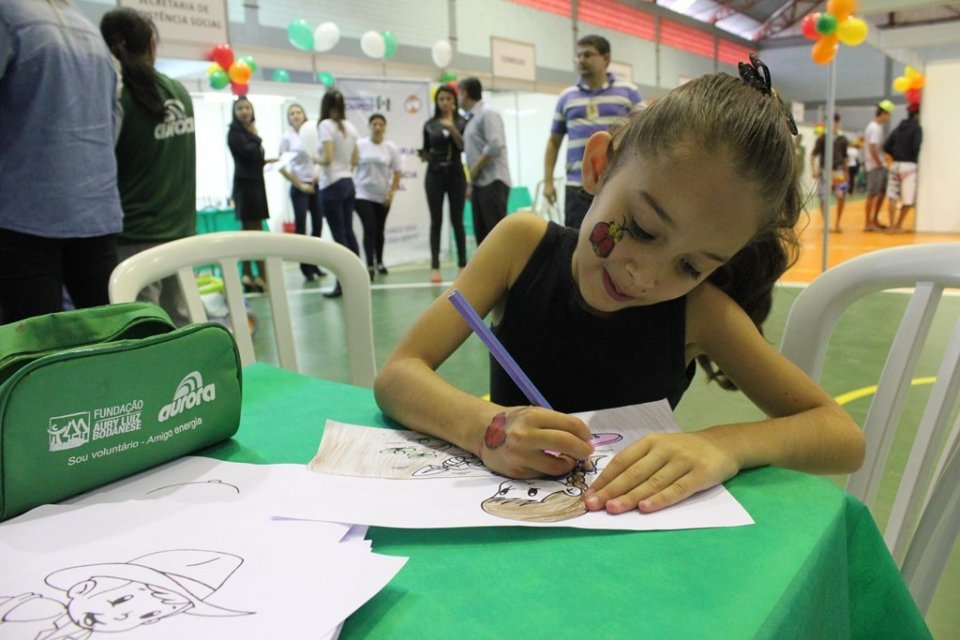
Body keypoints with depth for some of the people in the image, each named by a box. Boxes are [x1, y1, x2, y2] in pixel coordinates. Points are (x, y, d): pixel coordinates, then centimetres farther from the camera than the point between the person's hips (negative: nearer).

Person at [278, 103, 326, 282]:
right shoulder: (286, 138, -1)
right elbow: (282, 167, -4)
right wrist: (300, 185, -8)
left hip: (315, 186, 4)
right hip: (299, 188, -4)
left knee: (318, 224, 5)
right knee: (301, 227, -3)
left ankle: (314, 264, 16)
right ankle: (306, 268, 3)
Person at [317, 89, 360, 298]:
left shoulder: (326, 125, -11)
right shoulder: (350, 127, 10)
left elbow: (327, 158, -19)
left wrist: (316, 160, 0)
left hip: (332, 186, -7)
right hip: (349, 184, 7)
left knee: (339, 235, -4)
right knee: (348, 232, 13)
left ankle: (344, 283, -1)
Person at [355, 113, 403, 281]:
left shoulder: (391, 148, -1)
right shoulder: (359, 145, -3)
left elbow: (397, 172, 1)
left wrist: (391, 193, -6)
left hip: (383, 196, 2)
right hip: (363, 195, -2)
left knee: (379, 230, 12)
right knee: (369, 229, -13)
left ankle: (379, 262, 30)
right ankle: (370, 266, -13)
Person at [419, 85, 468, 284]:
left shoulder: (462, 122, 3)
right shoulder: (429, 124, 6)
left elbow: (466, 147, -9)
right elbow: (426, 150, 13)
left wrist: (452, 129, -20)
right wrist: (424, 156, -8)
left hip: (456, 174, -1)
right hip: (435, 175, 1)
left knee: (457, 220, 1)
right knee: (436, 221, 0)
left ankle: (463, 265, 8)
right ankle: (434, 267, 1)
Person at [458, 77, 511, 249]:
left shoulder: (487, 114, -7)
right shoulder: (472, 118, 19)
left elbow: (496, 146, -20)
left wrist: (475, 168, -13)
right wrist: (471, 183, 16)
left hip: (493, 182, -9)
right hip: (479, 183, 9)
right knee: (481, 232, 8)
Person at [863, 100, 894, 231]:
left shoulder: (873, 126, 15)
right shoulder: (876, 128, -15)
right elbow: (873, 149, -22)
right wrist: (880, 164, -13)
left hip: (879, 166, 10)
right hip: (875, 166, -10)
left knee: (882, 192, 16)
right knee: (872, 195, -4)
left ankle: (875, 220, 23)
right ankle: (868, 223, 2)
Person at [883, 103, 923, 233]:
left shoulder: (898, 128, 11)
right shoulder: (917, 128, -7)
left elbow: (886, 146, 6)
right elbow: (916, 146, -18)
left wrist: (896, 155, 15)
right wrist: (915, 158, 1)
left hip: (895, 164, 6)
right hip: (909, 165, -6)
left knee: (893, 197, 5)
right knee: (908, 199, 2)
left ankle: (892, 226, 3)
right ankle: (898, 226, 4)